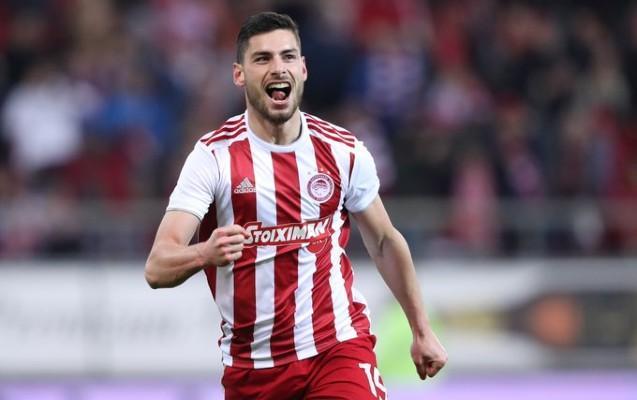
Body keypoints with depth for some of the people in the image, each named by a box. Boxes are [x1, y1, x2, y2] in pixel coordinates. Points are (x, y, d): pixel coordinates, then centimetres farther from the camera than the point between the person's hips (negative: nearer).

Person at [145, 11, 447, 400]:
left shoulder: (344, 151, -1)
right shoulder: (214, 155, -10)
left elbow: (385, 243, 16)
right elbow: (157, 268, -19)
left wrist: (422, 330, 17)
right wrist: (205, 253, -40)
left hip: (338, 348, 0)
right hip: (250, 364, 0)